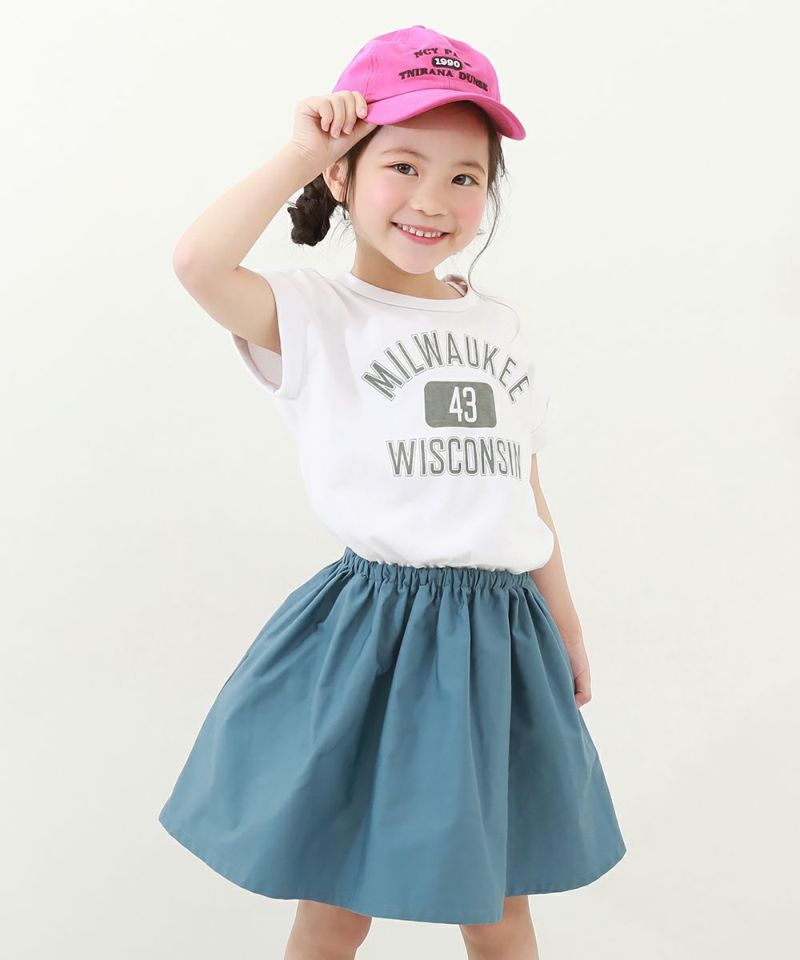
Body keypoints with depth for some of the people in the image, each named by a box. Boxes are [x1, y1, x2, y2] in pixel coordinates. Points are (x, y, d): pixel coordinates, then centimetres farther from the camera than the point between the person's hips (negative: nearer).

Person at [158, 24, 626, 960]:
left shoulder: (499, 324, 11)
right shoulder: (312, 315, -6)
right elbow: (198, 261, -28)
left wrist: (565, 622, 20)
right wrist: (301, 149, -17)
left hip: (502, 637, 5)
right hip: (374, 637, -5)